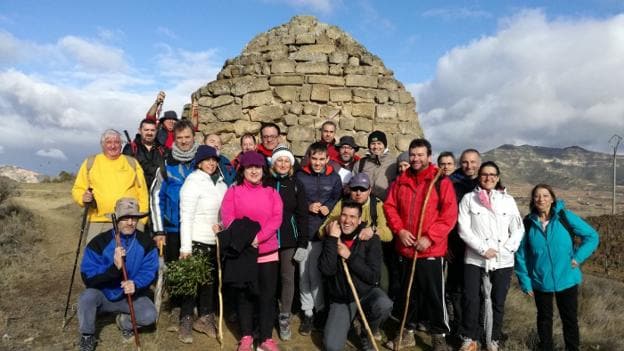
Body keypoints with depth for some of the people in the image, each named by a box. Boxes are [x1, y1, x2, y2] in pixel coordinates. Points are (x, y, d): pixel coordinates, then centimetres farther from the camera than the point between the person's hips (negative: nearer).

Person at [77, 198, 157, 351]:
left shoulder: (146, 243, -10)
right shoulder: (99, 242, -16)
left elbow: (150, 271, -12)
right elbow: (88, 278, -21)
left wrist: (136, 284, -33)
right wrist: (114, 268, -38)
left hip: (131, 296, 1)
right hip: (103, 295, 0)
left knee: (149, 315, -24)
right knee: (88, 296, -32)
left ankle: (125, 322, 13)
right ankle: (87, 337, -3)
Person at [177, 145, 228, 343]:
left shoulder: (221, 183, 9)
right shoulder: (193, 182, -8)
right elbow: (186, 217, -13)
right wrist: (185, 247, -17)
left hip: (216, 241, 6)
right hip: (197, 241, -6)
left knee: (210, 280, 11)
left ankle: (205, 318, 25)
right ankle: (186, 321, 14)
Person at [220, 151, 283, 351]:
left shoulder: (271, 193, 7)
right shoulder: (233, 191, 5)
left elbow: (276, 219, -4)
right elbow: (227, 218, -7)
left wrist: (258, 237, -19)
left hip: (267, 252, 1)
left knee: (267, 295, 4)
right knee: (244, 294, 9)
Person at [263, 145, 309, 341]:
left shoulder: (296, 184, 1)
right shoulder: (265, 183, 0)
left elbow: (302, 215, 0)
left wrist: (303, 243, -5)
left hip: (289, 239, 0)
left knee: (288, 278, 6)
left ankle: (284, 319, 20)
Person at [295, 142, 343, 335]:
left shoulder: (334, 178, 5)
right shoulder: (300, 176, 1)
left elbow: (339, 200, 11)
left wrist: (329, 207, -8)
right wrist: (307, 207, -11)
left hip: (325, 231, 0)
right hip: (304, 231, 0)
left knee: (318, 272, 6)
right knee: (304, 273, 3)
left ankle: (321, 309, 24)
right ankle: (307, 312, 15)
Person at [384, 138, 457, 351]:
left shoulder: (441, 181, -6)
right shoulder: (401, 181, 8)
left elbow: (449, 215, -11)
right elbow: (389, 206, 6)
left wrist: (429, 237, -18)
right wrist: (399, 230, -9)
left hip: (431, 251, -4)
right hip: (405, 249, 4)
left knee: (434, 295, 5)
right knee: (408, 293, 17)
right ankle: (408, 331, 32)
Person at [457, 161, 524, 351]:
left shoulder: (508, 200, 8)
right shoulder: (468, 199, 2)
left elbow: (518, 229, 7)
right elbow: (464, 229, -5)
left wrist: (506, 250, -7)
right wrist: (483, 249, -13)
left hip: (503, 261, 2)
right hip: (475, 259, -1)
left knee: (498, 302, 9)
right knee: (470, 300, 0)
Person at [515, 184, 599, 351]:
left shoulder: (566, 217, -10)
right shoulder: (528, 223, -6)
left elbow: (592, 236, -3)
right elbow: (521, 254, -1)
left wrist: (578, 257, -13)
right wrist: (525, 281, -3)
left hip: (567, 279, -1)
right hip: (540, 282, 1)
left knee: (570, 319, 15)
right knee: (544, 318, 17)